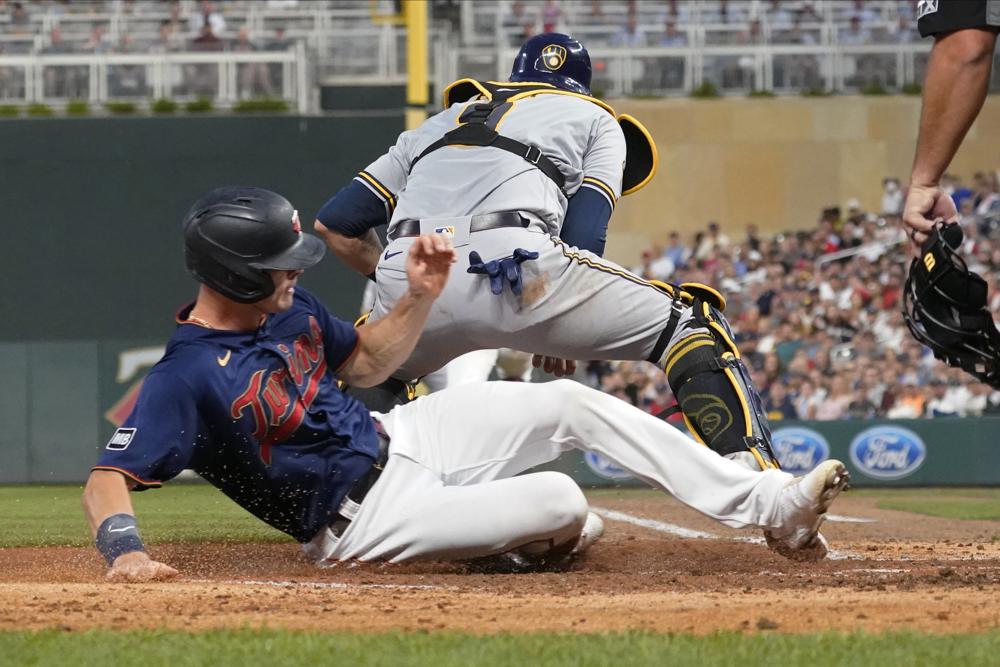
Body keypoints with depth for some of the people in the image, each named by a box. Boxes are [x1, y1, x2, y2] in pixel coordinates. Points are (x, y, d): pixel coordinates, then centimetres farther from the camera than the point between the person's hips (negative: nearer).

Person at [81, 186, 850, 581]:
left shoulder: (287, 304, -1)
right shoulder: (186, 376, -27)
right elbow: (108, 478, -30)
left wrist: (420, 297, -3)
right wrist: (124, 551, -50)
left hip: (397, 436, 9)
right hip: (372, 517, -8)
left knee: (576, 404, -1)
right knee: (561, 501, -21)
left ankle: (771, 506, 4)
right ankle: (538, 535, 20)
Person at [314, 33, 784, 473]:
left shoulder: (437, 125, 37)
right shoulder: (595, 119, 27)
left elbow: (334, 223, 30)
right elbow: (585, 236, 9)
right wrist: (557, 332, 20)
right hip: (516, 263, -4)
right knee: (689, 322, 10)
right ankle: (757, 484, -11)